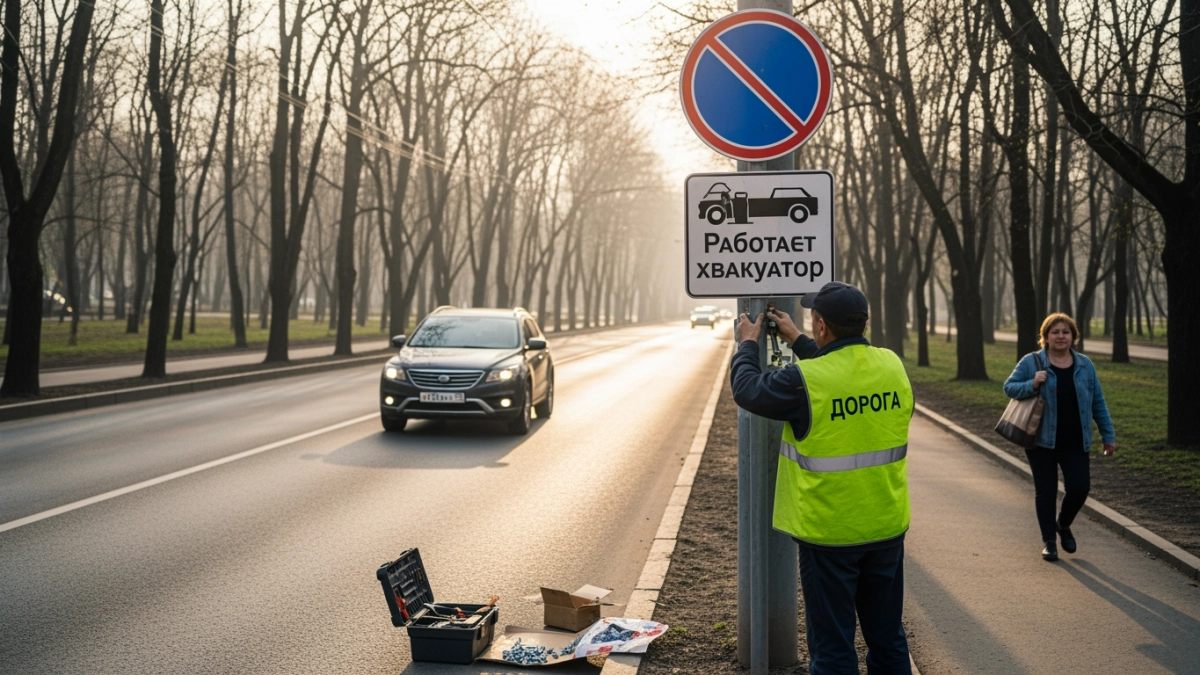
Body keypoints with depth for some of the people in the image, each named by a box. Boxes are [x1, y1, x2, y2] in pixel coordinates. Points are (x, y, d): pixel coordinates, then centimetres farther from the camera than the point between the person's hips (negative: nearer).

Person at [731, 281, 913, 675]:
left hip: (829, 533, -5)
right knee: (887, 636, 19)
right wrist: (796, 341, 23)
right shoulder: (891, 365, -4)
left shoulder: (805, 380, -21)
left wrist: (747, 344, 13)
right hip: (887, 526, 5)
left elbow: (746, 389, -4)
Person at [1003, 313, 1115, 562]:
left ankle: (1064, 525, 25)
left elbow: (1098, 402, 9)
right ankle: (1049, 541, 16)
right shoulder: (1031, 362, -3)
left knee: (1079, 487, -4)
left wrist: (1108, 435, 8)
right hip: (1041, 440, -2)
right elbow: (1009, 387, -1)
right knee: (1045, 491, 3)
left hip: (1075, 442, 2)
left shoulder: (1085, 365, 5)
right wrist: (1033, 385, -20)